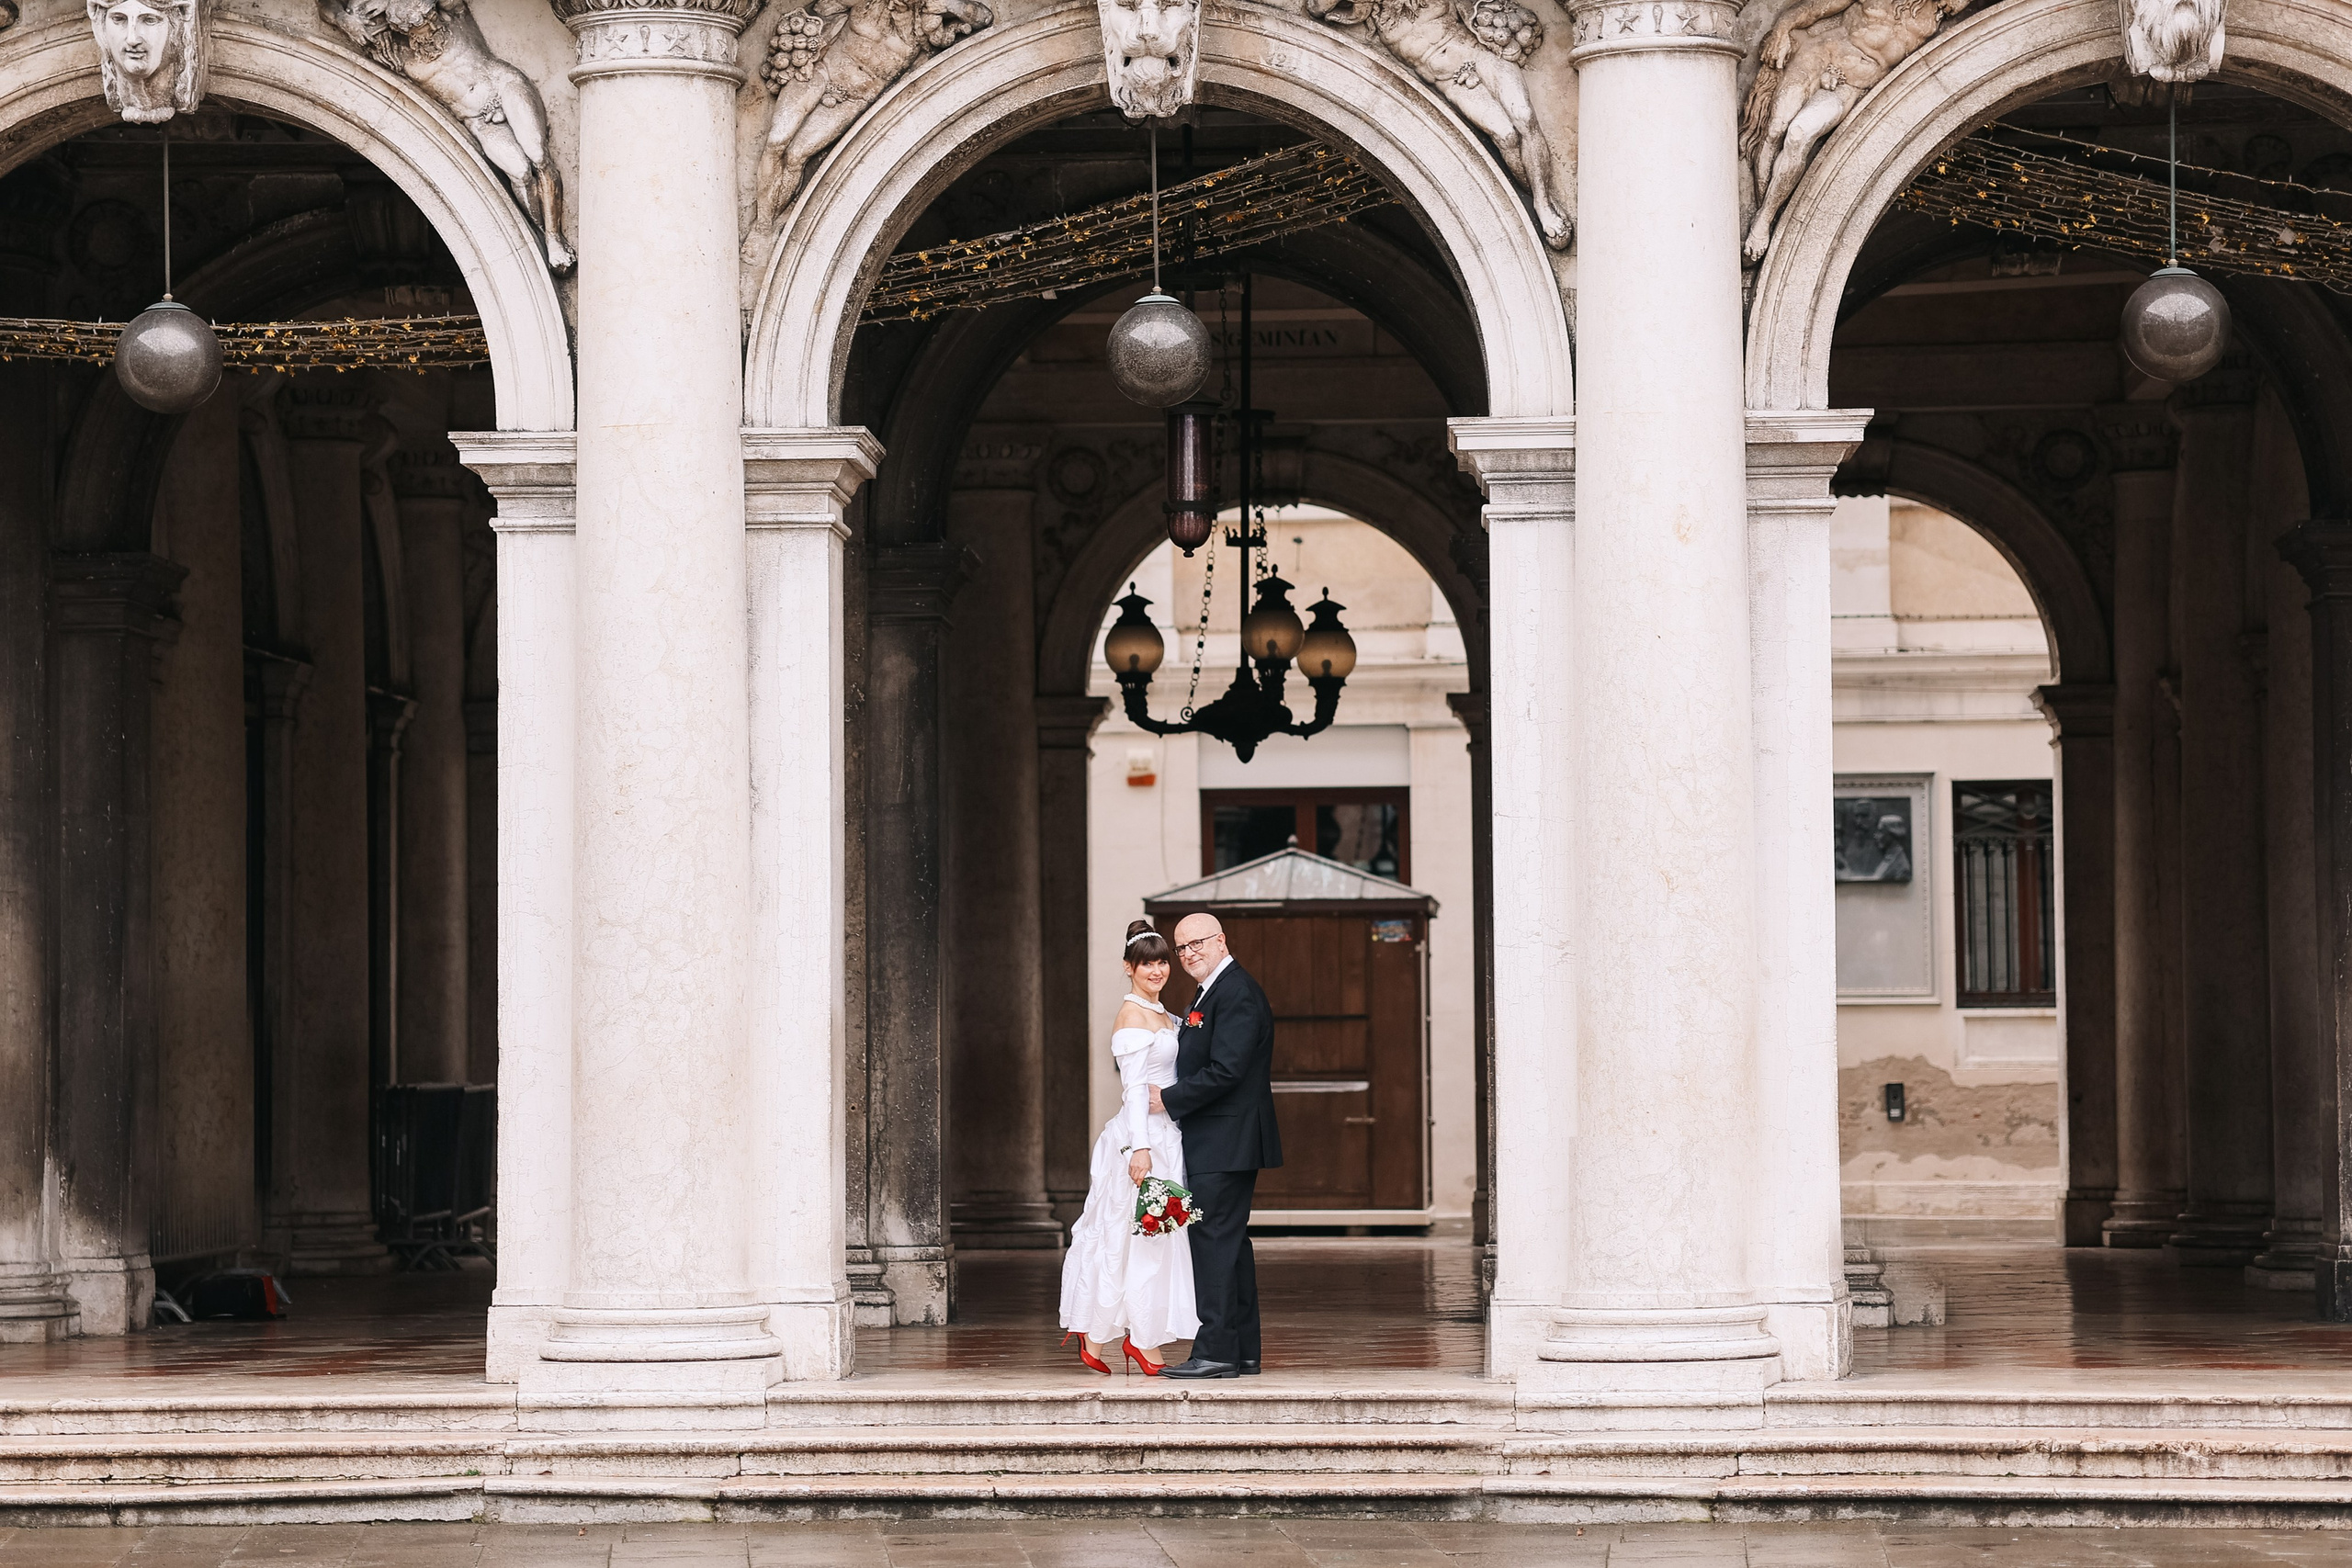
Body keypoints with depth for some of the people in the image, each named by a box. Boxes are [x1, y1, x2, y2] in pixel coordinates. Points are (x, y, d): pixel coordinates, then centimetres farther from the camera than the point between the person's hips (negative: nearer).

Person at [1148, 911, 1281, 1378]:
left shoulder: (1236, 993, -15)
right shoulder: (1211, 991, 18)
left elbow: (1225, 1071, -23)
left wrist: (1169, 1099, -14)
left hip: (1224, 1142, -11)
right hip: (1224, 1144, 11)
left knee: (1214, 1240, -10)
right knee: (1230, 1243, 12)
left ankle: (1216, 1352, -10)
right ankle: (1243, 1353, 16)